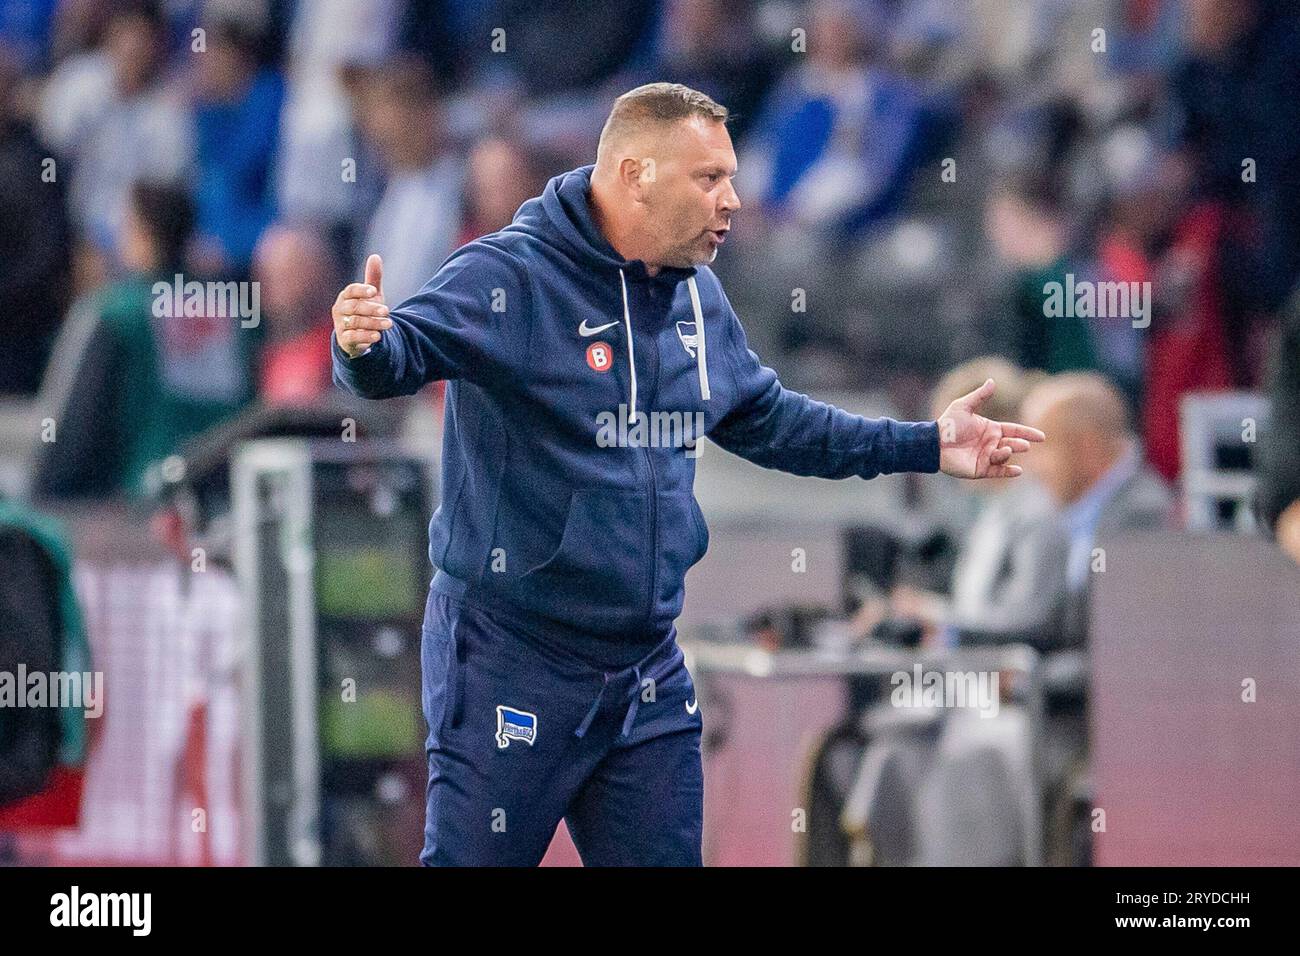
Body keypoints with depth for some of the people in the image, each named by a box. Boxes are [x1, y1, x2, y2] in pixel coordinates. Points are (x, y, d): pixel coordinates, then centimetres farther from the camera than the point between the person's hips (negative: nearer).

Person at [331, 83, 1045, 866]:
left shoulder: (697, 297, 11)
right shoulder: (510, 276, -14)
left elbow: (765, 419, 25)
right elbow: (406, 349, -29)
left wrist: (925, 447, 25)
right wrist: (365, 344, -54)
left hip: (649, 672, 7)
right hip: (514, 663, -7)